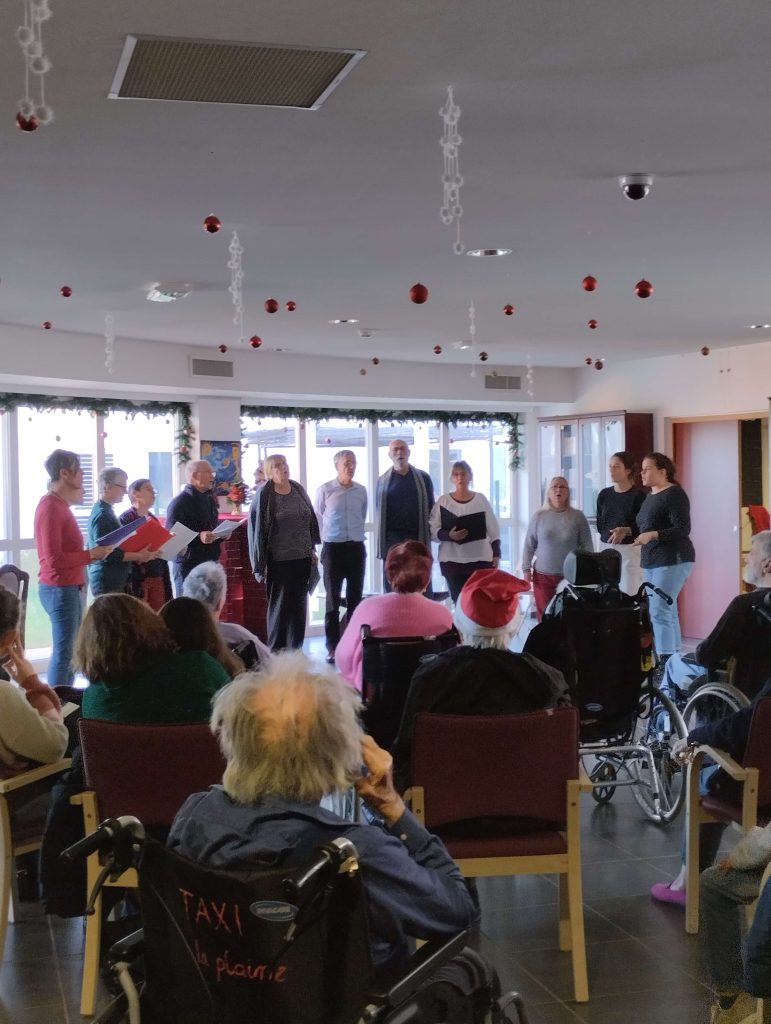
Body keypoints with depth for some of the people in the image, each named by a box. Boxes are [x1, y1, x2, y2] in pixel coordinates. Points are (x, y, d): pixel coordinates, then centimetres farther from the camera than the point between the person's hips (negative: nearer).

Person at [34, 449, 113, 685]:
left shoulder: (60, 504, 14)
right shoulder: (50, 507, -17)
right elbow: (54, 560, -22)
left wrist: (92, 552, 2)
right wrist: (92, 555, -16)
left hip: (70, 587, 10)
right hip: (60, 589, -10)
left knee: (70, 649, 12)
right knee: (64, 652, -6)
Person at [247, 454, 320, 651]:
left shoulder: (298, 489, 7)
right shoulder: (265, 495, -8)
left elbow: (311, 519, 14)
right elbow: (257, 529, -9)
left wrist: (312, 548, 11)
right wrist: (260, 564, -11)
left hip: (303, 557, 5)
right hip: (279, 560, -5)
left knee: (299, 605, 10)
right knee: (280, 605, 1)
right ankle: (276, 652, 9)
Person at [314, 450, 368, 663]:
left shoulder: (361, 491, 4)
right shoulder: (325, 490, -6)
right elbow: (317, 519, 2)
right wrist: (325, 543, 6)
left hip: (356, 548, 4)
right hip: (333, 548, -3)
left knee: (355, 597, 8)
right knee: (333, 599, 0)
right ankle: (332, 646, 5)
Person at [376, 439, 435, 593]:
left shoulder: (423, 478, 7)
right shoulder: (383, 481, 8)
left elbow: (431, 508, 9)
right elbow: (379, 510, 8)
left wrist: (428, 533, 0)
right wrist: (384, 536, -1)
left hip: (418, 538, 0)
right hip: (392, 540, 0)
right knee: (392, 588, 2)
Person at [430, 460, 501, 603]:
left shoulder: (481, 499, 5)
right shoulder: (443, 501, 2)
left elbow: (493, 529, 8)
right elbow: (433, 529, -1)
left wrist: (496, 554, 1)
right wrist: (449, 535, -19)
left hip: (480, 559, 1)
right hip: (452, 560, 0)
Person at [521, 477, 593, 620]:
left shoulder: (577, 517, 2)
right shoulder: (539, 516, 4)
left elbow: (587, 546, 4)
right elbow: (529, 546, 7)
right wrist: (526, 570, 2)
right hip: (543, 576, 1)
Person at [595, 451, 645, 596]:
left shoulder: (638, 495, -5)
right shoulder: (604, 494, 12)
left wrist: (627, 531, -23)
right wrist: (609, 537, 5)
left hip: (630, 549, -5)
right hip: (606, 548, 5)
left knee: (629, 595, -11)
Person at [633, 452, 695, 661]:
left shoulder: (674, 494, -11)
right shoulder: (649, 496, 16)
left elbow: (683, 529, -20)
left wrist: (652, 535, -29)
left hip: (672, 560, -9)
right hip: (651, 561, 9)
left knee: (659, 612, -14)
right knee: (667, 612, 11)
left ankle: (666, 662, -14)